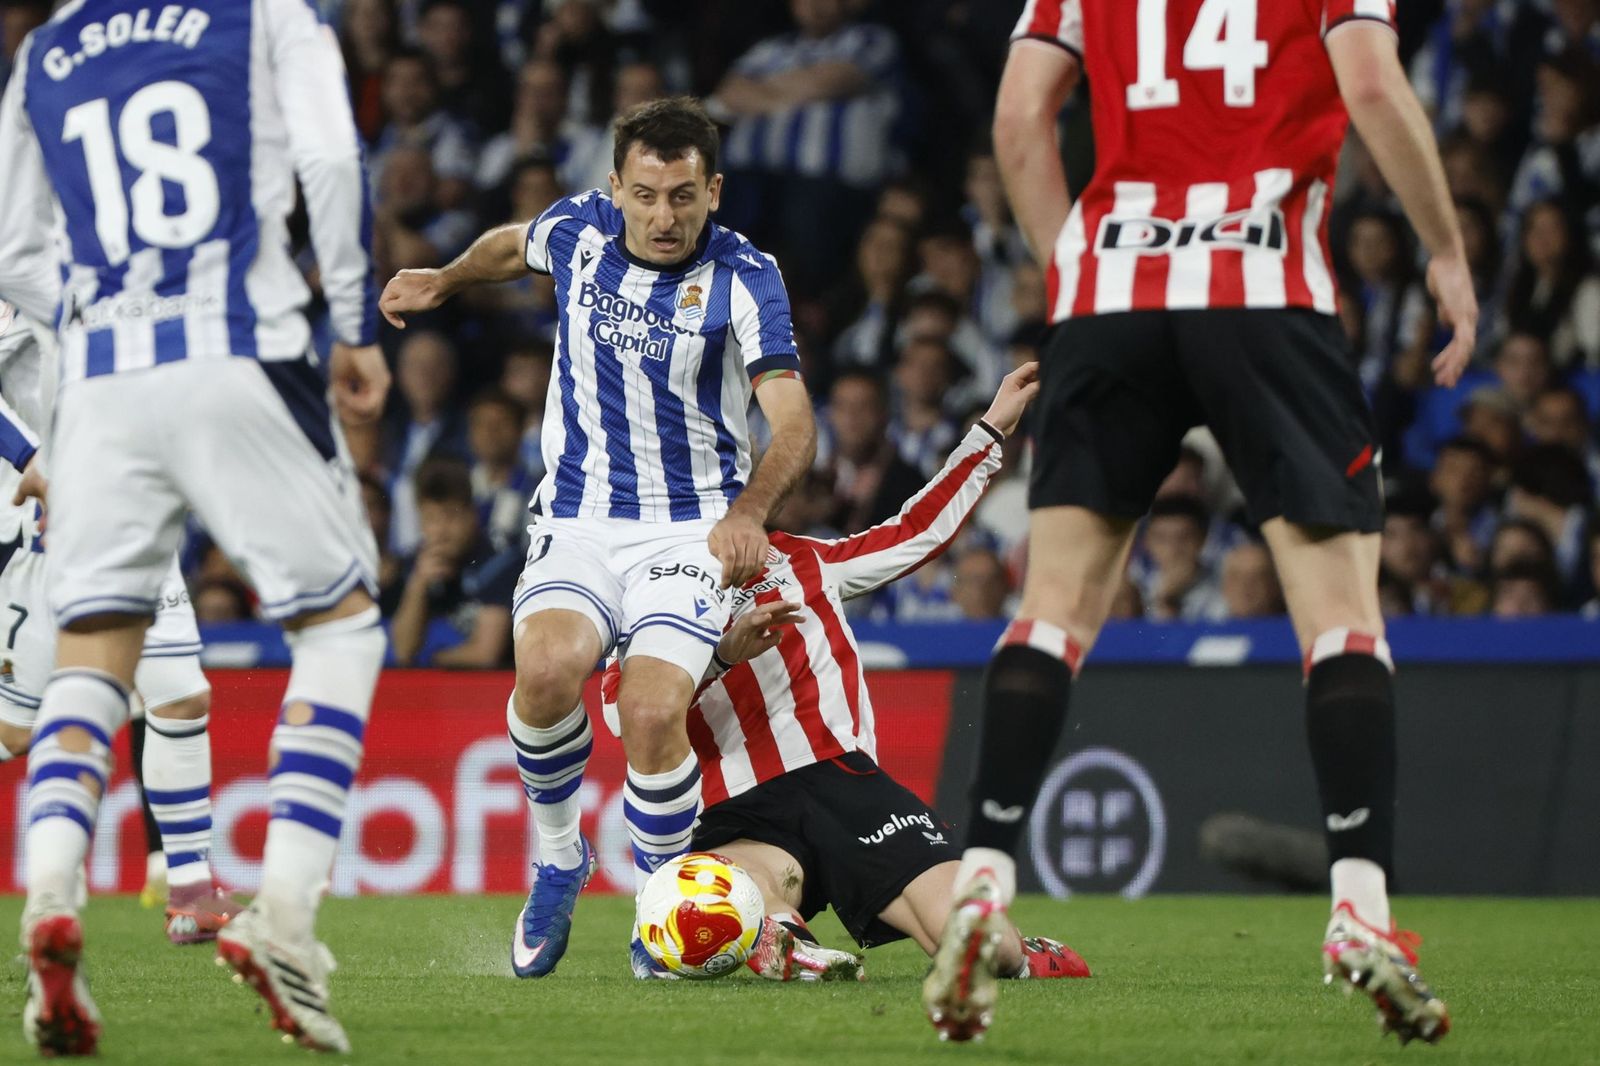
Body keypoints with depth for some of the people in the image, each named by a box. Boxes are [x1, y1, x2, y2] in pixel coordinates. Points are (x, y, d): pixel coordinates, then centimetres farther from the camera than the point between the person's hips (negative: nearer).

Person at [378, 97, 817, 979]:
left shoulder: (743, 278, -10)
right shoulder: (578, 231, 0)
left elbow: (793, 421, -21)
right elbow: (512, 245, 26)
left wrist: (748, 511, -38)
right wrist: (443, 281, 36)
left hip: (692, 532, -2)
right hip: (577, 523, 2)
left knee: (653, 715, -26)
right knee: (547, 668, -29)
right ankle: (557, 858, -2)